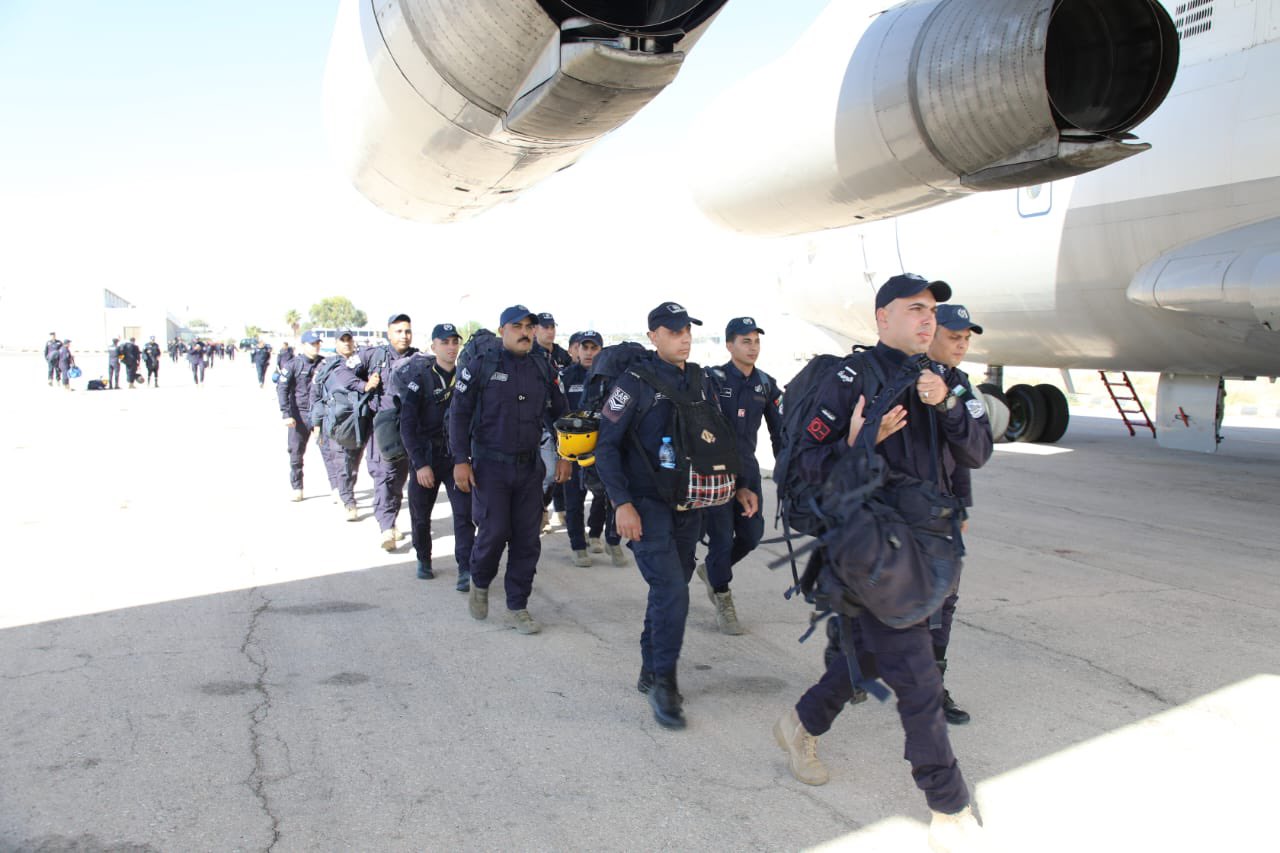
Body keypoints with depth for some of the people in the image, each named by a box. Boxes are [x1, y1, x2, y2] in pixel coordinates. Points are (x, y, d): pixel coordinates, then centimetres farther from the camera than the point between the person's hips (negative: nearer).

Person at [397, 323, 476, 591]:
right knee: (421, 514, 12)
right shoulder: (421, 380, -6)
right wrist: (419, 463, -15)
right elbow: (407, 425, -9)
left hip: (457, 455, 1)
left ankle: (465, 570, -9)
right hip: (425, 457, -1)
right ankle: (423, 560, 34)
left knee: (465, 513, -11)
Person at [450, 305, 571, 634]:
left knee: (527, 539, 4)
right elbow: (459, 414, -4)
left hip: (530, 466, 4)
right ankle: (480, 584, 26)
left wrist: (564, 456, 9)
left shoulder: (543, 369, 6)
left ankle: (518, 606, 17)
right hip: (490, 465, -4)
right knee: (493, 533, -5)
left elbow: (559, 413, 16)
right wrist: (461, 460, -9)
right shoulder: (480, 367, -5)